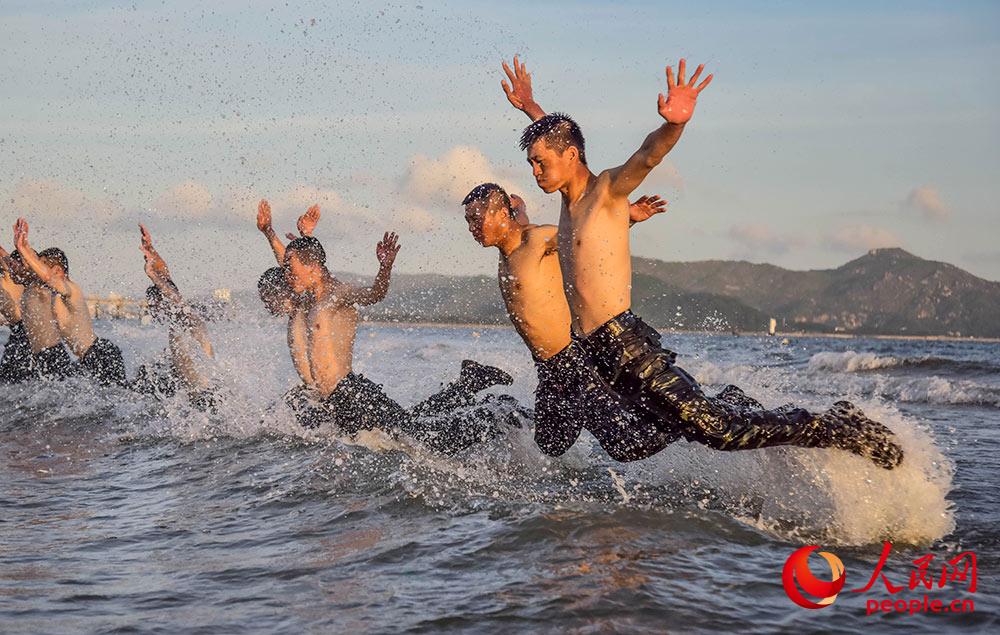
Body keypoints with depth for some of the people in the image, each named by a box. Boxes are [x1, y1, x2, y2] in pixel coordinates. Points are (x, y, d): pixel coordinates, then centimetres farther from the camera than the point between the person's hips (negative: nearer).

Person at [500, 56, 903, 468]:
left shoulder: (606, 189, -5)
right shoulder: (571, 195, 18)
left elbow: (649, 155, -26)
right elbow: (553, 135, 39)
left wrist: (674, 125, -45)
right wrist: (530, 108, 47)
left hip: (625, 343, -9)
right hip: (594, 357, 9)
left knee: (717, 427, -17)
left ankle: (833, 428, -5)